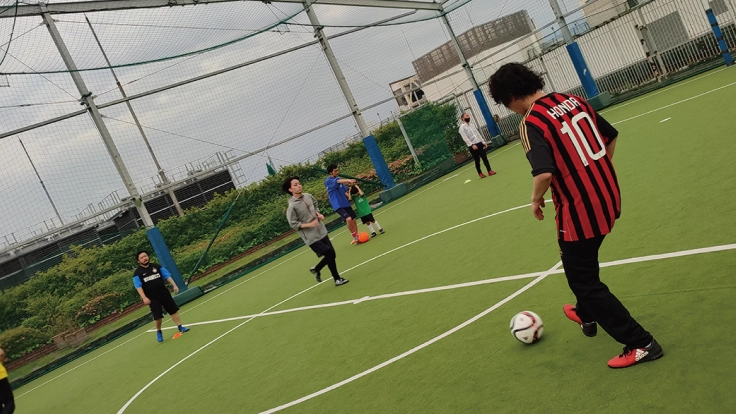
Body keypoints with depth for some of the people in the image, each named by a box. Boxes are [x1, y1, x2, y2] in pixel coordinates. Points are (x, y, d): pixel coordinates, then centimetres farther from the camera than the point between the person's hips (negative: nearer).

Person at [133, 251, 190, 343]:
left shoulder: (157, 266, 4)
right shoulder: (137, 273, -4)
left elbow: (167, 276, 6)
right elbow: (138, 286, -9)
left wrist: (174, 285, -3)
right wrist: (144, 298, -19)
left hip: (165, 294, 3)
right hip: (152, 299, -3)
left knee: (174, 310, 5)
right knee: (157, 316, -1)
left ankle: (180, 327, 16)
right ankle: (159, 332, 23)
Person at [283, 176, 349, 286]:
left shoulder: (308, 196, 0)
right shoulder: (292, 206, -19)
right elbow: (293, 224, -16)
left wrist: (319, 214, 1)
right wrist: (310, 224, -24)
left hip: (322, 232, 7)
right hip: (311, 238, -7)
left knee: (331, 255, 10)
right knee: (330, 255, -5)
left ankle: (316, 269, 34)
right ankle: (337, 279, 14)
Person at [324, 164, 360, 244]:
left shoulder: (339, 179, 12)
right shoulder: (328, 181, -13)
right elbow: (337, 181, -34)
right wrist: (348, 180, -51)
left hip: (345, 203, 8)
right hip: (338, 205, -8)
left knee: (353, 220, 9)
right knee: (348, 219, -24)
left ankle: (357, 237, 25)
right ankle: (355, 238, -11)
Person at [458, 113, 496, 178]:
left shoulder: (472, 125, 18)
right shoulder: (462, 127, -5)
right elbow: (465, 138, -15)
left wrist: (483, 142, 12)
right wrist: (472, 145, -24)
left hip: (479, 144, 6)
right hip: (472, 146, -6)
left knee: (485, 158, 0)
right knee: (477, 160, 1)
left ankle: (489, 171, 3)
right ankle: (480, 173, 15)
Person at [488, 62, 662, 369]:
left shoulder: (531, 123, -18)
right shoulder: (573, 100, 5)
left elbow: (544, 173, -31)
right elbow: (611, 136, 13)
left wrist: (536, 199, -10)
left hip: (579, 212, -9)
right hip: (608, 200, 9)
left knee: (583, 282, 8)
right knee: (581, 262, 31)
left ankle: (640, 344, 13)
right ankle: (587, 315, 52)